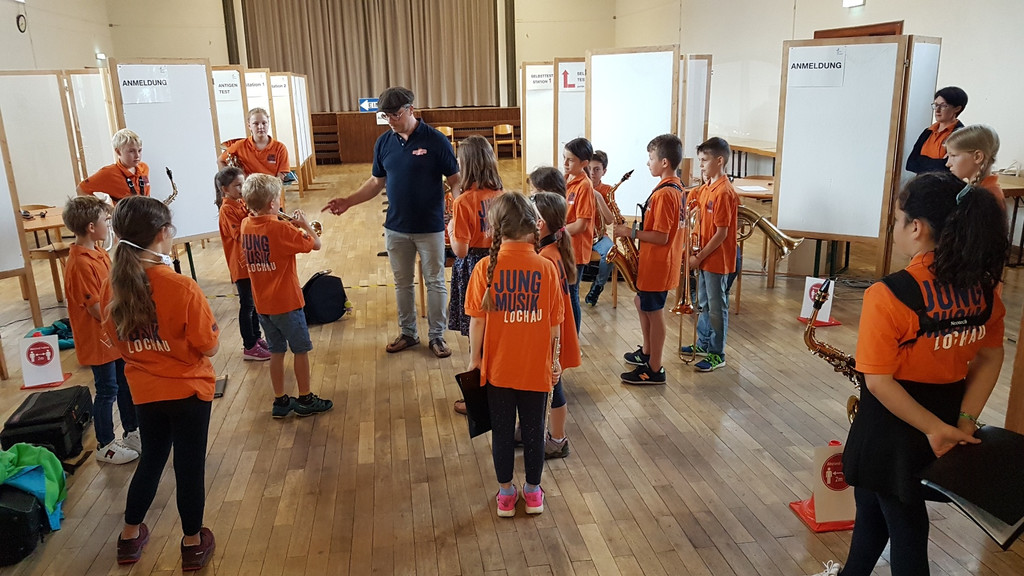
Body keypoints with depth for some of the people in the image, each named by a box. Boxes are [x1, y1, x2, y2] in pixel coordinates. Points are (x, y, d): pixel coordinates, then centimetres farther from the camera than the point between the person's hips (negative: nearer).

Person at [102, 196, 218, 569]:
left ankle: (130, 536, 39)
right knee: (189, 466, 11)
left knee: (151, 458, 24)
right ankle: (193, 543, 28)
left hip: (144, 392, 5)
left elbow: (118, 339, 5)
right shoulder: (182, 288, -25)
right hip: (188, 390, -5)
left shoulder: (113, 287, -8)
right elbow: (209, 347, -17)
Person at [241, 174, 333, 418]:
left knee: (276, 351, 16)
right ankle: (305, 400, 19)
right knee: (301, 350, 9)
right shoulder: (281, 229, -20)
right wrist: (305, 223, 0)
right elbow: (316, 244, -15)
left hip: (262, 304, 6)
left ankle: (280, 401, 24)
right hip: (286, 302, -6)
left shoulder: (246, 226, 0)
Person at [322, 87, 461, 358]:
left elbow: (455, 180, -10)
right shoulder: (384, 142, 2)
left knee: (435, 282, 8)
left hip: (430, 227, -4)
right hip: (395, 228, 4)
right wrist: (349, 201, -1)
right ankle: (408, 333, 31)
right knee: (402, 283, 15)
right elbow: (376, 182, 10)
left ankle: (437, 335, 22)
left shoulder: (436, 140, -11)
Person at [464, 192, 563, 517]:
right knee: (533, 429, 16)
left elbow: (477, 319, -8)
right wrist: (554, 359, 9)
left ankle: (506, 493, 28)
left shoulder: (485, 267, -13)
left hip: (497, 366, 0)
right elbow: (554, 322, -4)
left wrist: (474, 357, 5)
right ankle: (533, 491, 31)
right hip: (536, 367, 0)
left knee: (502, 430, 15)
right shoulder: (546, 268, -11)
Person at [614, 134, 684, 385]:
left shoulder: (663, 194, -24)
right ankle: (647, 352, 37)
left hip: (657, 264, -10)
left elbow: (661, 237, -26)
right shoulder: (677, 187, 8)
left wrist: (631, 232, -18)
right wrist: (636, 229, 11)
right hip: (657, 261, 10)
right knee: (642, 303, 23)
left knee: (654, 312, 1)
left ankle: (654, 369, 12)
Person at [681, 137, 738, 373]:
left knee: (717, 307, 1)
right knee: (703, 304, 19)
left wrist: (700, 256, -17)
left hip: (717, 259, -9)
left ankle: (717, 355, 11)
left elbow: (722, 233, -21)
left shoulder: (724, 193, -19)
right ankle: (703, 344, 33)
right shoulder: (706, 188, 9)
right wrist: (697, 254, 4)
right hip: (704, 257, 9)